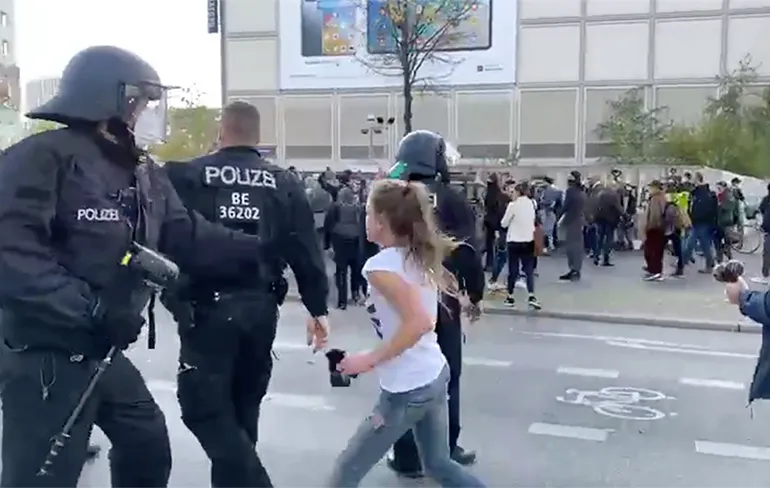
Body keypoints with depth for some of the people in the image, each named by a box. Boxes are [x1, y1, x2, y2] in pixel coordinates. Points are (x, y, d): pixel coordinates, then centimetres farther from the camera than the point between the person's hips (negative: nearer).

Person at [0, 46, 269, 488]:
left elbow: (189, 238, 5)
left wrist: (260, 250, -4)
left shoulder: (144, 175, 9)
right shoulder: (43, 157, -18)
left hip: (103, 350, 9)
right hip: (45, 354, -9)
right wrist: (89, 311, -32)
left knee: (149, 447, 21)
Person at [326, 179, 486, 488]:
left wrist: (370, 360, -21)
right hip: (434, 374, 8)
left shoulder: (380, 265, -18)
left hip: (407, 389, -8)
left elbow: (419, 322, -28)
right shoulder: (420, 256, 5)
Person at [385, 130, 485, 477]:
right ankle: (445, 450, 24)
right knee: (446, 377, 15)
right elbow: (468, 250, -8)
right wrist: (475, 294, 5)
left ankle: (408, 458, 14)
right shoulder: (450, 198, -5)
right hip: (443, 301, 0)